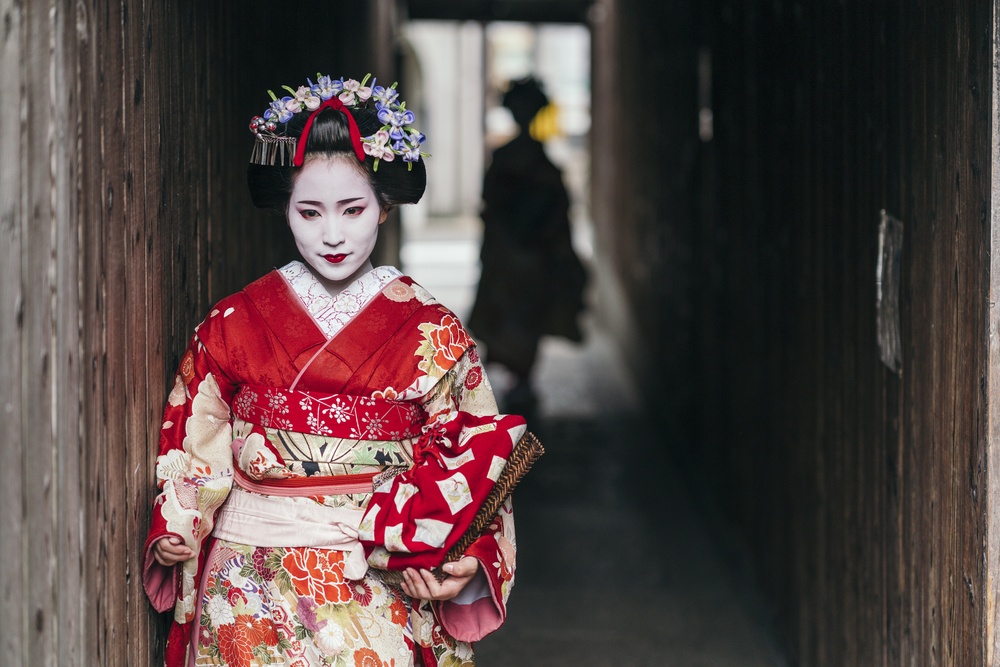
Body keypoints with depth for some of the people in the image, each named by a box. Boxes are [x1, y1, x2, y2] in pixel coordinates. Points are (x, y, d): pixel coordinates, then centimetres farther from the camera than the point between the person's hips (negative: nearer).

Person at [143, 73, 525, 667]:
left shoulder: (432, 334, 1)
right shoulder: (232, 325, 5)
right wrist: (174, 537, -6)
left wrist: (464, 564, -14)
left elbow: (476, 465, 1)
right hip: (252, 595, 1)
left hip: (382, 592, -1)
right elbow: (196, 447, 10)